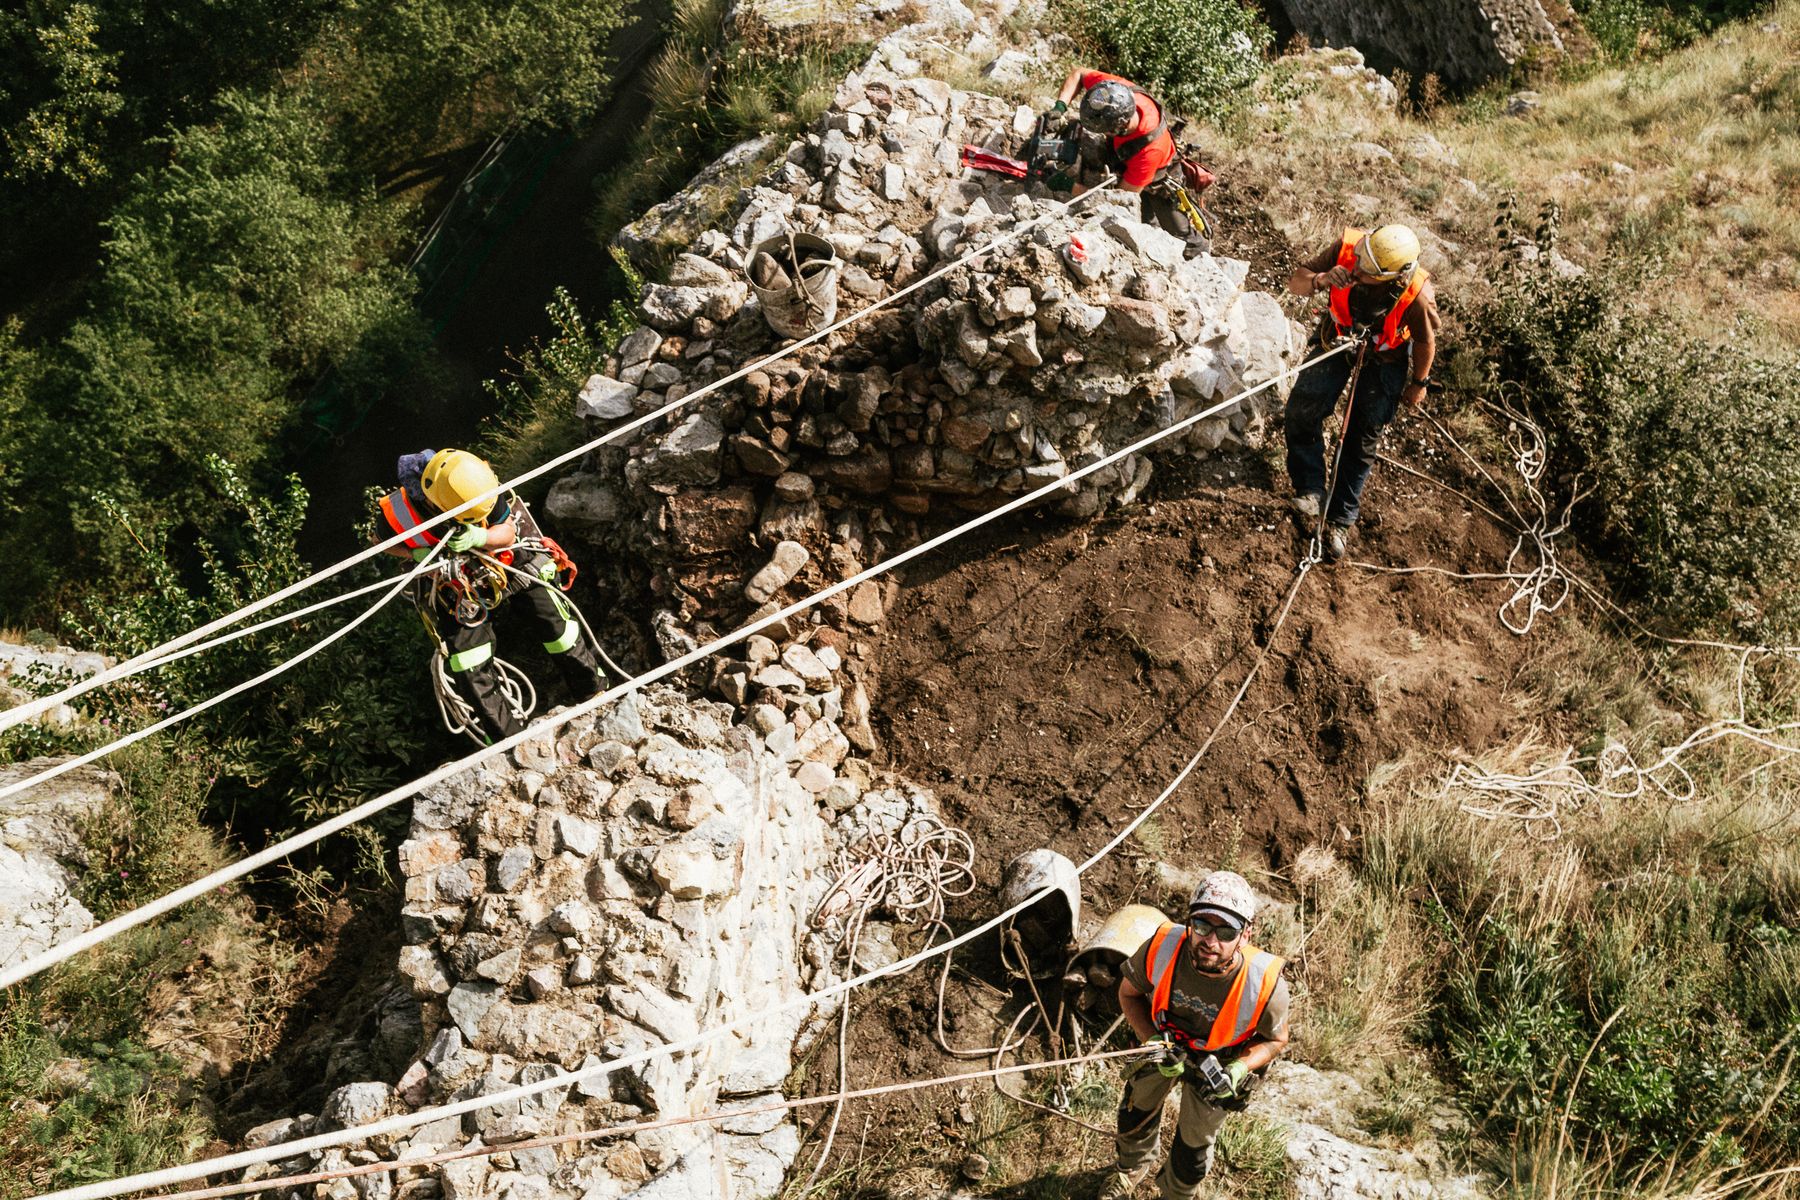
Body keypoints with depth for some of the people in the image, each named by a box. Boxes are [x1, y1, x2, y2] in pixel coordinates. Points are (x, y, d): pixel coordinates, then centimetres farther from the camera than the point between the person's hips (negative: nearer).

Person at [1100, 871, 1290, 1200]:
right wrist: (1154, 1042, -27)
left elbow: (1276, 1040, -17)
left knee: (1194, 1144, 20)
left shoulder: (1265, 984, -40)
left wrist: (1238, 1071, -33)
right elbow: (1129, 992, -14)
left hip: (1219, 1061, -2)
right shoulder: (1162, 947, -37)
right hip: (1165, 1041, 2)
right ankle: (1133, 1165, 62)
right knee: (1136, 1112, 27)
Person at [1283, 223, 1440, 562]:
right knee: (1302, 413, -8)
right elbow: (1295, 281, -21)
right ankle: (1310, 490, 12)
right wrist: (1320, 280, -44)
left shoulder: (1417, 294, -37)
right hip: (1337, 340, 2)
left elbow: (1425, 340, -16)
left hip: (1384, 359, -2)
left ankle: (1340, 519, 20)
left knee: (1363, 440, 6)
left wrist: (1418, 383, -2)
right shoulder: (1346, 249, -33)